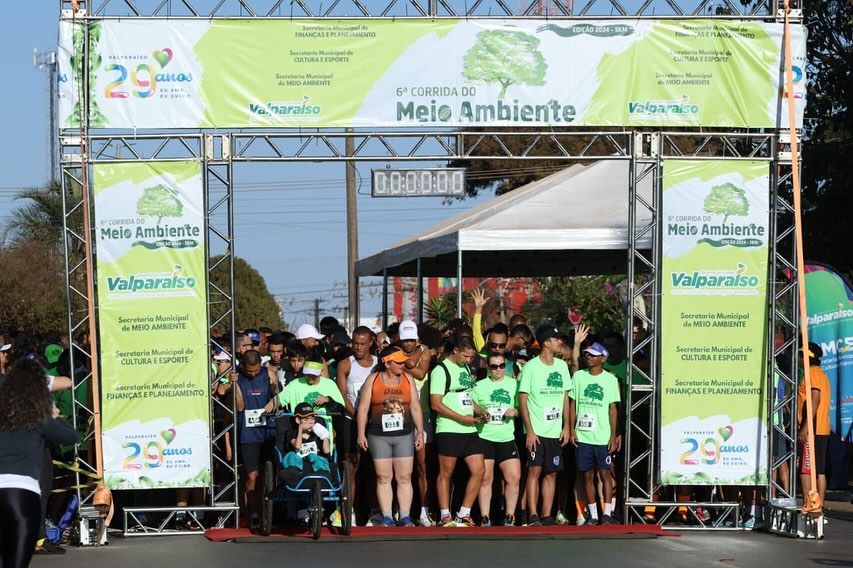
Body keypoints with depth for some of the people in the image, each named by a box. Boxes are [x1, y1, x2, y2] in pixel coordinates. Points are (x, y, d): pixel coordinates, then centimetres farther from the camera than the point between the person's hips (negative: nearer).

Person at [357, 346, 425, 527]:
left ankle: (405, 517, 2)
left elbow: (415, 407, 8)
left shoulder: (408, 379, 7)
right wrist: (361, 434, -4)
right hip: (379, 436, -1)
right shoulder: (373, 380, 2)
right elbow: (363, 408, 1)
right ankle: (387, 518, 4)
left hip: (404, 435, 1)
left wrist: (420, 432, 3)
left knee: (404, 478, -1)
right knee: (383, 478, 0)